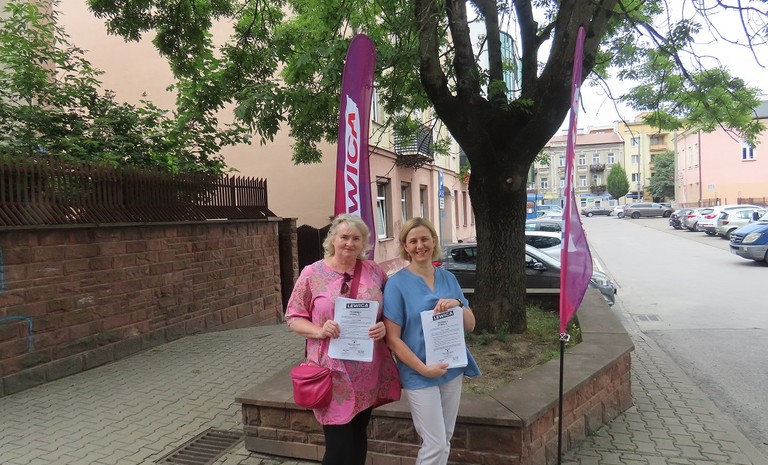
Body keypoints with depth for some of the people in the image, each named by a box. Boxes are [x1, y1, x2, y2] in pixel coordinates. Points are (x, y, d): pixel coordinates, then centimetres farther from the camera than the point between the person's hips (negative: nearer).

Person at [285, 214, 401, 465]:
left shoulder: (375, 271, 2)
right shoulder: (312, 273, -5)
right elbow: (293, 317, 0)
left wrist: (384, 327, -11)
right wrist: (319, 331, -18)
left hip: (368, 372, 3)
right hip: (333, 372, -3)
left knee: (358, 437, 19)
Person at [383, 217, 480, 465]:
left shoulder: (448, 278, 3)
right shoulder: (397, 283, -11)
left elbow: (470, 326, 4)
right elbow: (392, 338, -12)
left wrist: (458, 304, -16)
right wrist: (423, 368, -18)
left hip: (453, 370, 5)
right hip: (419, 375, -5)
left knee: (445, 441, 16)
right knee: (435, 445, 0)